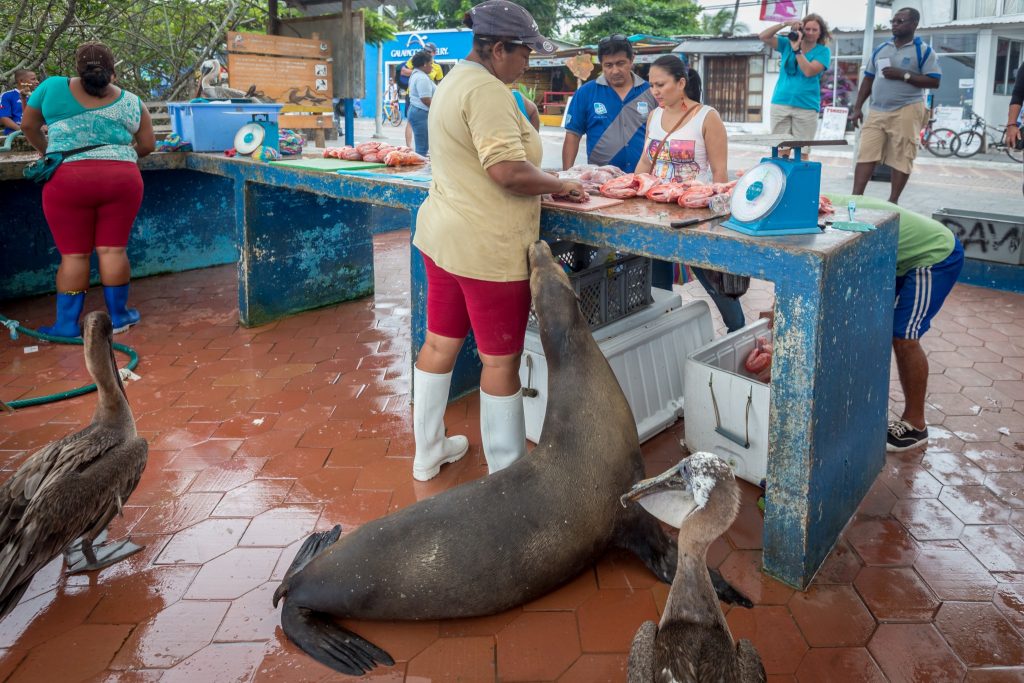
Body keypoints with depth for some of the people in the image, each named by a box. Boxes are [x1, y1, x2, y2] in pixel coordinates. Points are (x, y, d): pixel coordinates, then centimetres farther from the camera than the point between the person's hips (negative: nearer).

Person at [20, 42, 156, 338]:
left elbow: (28, 126, 15)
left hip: (68, 181, -1)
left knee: (74, 254, 4)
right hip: (121, 179, 1)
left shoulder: (52, 88, 5)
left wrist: (47, 152, 31)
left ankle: (67, 324, 9)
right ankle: (118, 315, 15)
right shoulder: (131, 102, 6)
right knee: (113, 250, 8)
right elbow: (147, 145, 11)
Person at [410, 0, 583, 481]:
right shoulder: (486, 90, -18)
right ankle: (507, 473, 16)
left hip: (442, 236, 10)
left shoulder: (454, 80, 14)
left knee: (439, 343, 17)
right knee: (501, 360, 2)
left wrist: (546, 183, 11)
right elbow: (509, 171, -26)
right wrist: (560, 185, -10)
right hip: (486, 249, -10)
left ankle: (427, 453, 32)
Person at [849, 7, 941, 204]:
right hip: (877, 111, 4)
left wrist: (903, 75, -15)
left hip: (906, 111, -4)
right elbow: (868, 79, 18)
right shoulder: (880, 49, 14)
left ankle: (893, 201, 7)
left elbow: (934, 82, -7)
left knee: (901, 158, -1)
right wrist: (857, 108, 9)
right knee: (865, 155, -4)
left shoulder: (924, 50, -1)